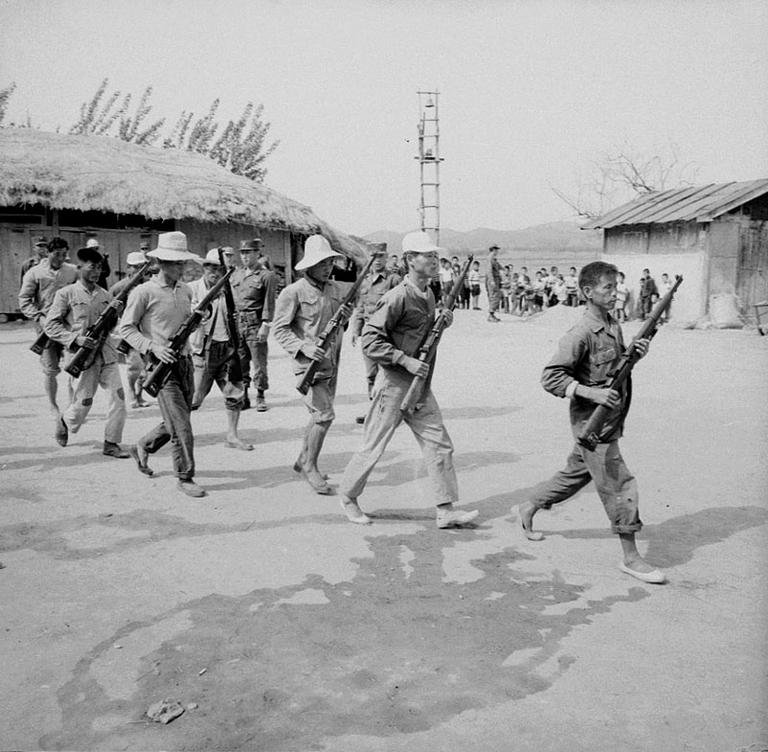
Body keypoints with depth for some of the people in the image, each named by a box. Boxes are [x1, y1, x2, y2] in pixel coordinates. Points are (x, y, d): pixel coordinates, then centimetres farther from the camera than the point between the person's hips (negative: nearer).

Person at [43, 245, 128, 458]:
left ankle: (111, 443, 5)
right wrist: (76, 339, -16)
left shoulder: (105, 295, 11)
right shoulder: (66, 294, -3)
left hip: (107, 354, 4)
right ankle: (65, 422, 37)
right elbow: (50, 326, -5)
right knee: (83, 403, 3)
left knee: (118, 396, -6)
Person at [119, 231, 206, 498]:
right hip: (162, 365, -7)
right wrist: (152, 347, -17)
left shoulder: (186, 290, 10)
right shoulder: (144, 292, -9)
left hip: (185, 362, 7)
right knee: (181, 425, -8)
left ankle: (142, 448, 39)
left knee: (176, 422, 15)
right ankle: (185, 478, 4)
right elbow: (126, 328, -6)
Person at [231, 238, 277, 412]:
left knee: (259, 362, -1)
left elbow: (269, 303, -8)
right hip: (237, 324, 5)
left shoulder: (267, 276, -3)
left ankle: (261, 397, 9)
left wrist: (265, 325, -14)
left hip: (255, 324, -5)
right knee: (239, 363, 6)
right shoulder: (236, 275, 15)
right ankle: (243, 397, 15)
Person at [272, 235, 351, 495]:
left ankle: (303, 460, 34)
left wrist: (347, 313, -5)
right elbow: (279, 329, -9)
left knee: (320, 416, 16)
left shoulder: (336, 288, 9)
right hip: (308, 363, -7)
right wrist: (303, 347, -22)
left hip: (331, 363, 7)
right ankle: (310, 467, 3)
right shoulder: (294, 292, -11)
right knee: (324, 415, -13)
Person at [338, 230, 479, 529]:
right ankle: (348, 498, 24)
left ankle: (446, 511, 8)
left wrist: (442, 321, 4)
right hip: (394, 384, -8)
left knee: (440, 445, 3)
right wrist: (406, 361, -24)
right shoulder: (398, 297, -17)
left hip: (420, 385, 8)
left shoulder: (429, 294, 10)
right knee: (373, 447, 4)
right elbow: (370, 340, -20)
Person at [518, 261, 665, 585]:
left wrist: (636, 353, -1)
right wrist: (591, 393, -28)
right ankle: (631, 558, 6)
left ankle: (529, 510, 40)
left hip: (610, 420, 9)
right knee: (620, 486, -5)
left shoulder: (614, 325, 7)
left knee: (575, 475, 21)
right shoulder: (581, 334, -20)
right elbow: (550, 378, -20)